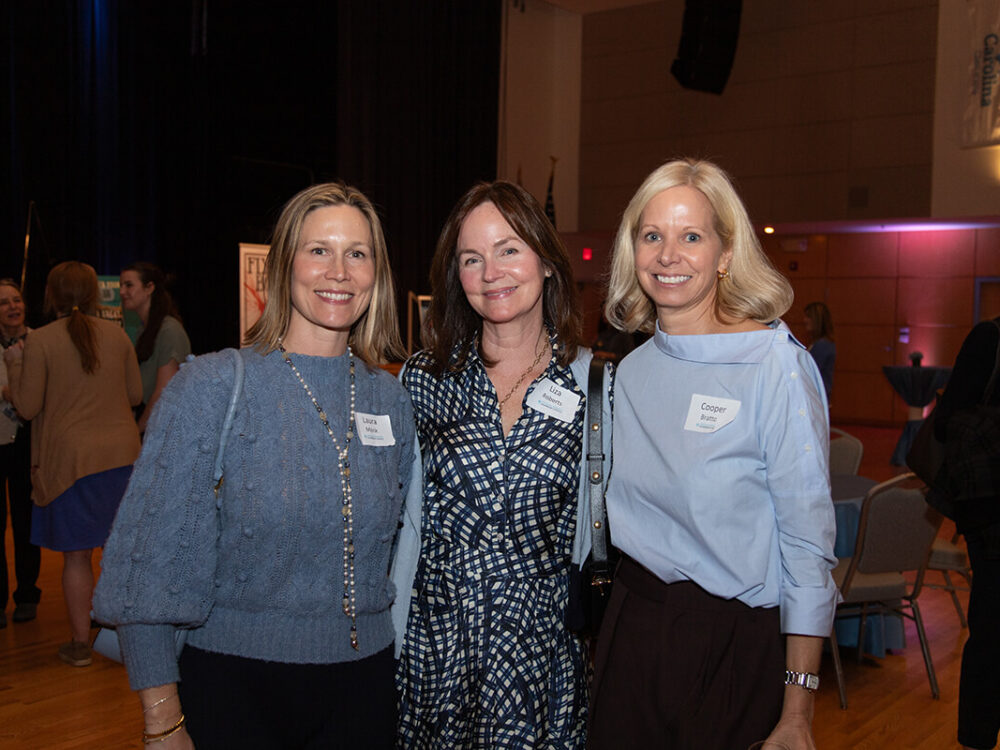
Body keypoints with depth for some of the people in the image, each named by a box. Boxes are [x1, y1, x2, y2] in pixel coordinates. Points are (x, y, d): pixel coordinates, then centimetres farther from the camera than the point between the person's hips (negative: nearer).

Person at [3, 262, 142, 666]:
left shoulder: (39, 341, -7)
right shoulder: (117, 334, 3)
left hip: (71, 458, -3)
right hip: (122, 454, 3)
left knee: (76, 554, 7)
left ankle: (80, 643, 16)